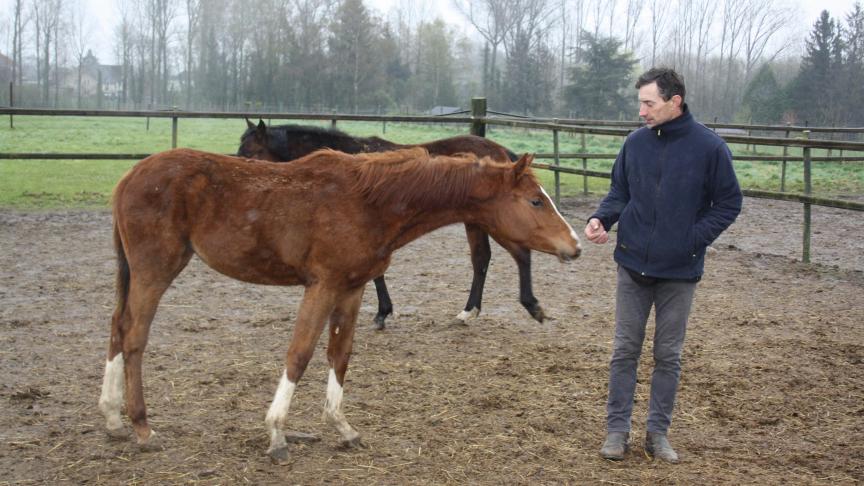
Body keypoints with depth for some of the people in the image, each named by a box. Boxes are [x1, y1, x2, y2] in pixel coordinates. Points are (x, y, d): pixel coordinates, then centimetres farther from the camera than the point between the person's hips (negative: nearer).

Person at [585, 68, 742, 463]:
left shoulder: (709, 147, -10)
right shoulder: (636, 142, -1)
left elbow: (728, 203, -3)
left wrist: (694, 238, -13)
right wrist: (602, 219, -9)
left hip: (680, 270, -2)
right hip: (633, 265, 2)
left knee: (668, 355, 10)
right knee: (625, 349, 8)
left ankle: (658, 431, 22)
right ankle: (617, 428, 19)